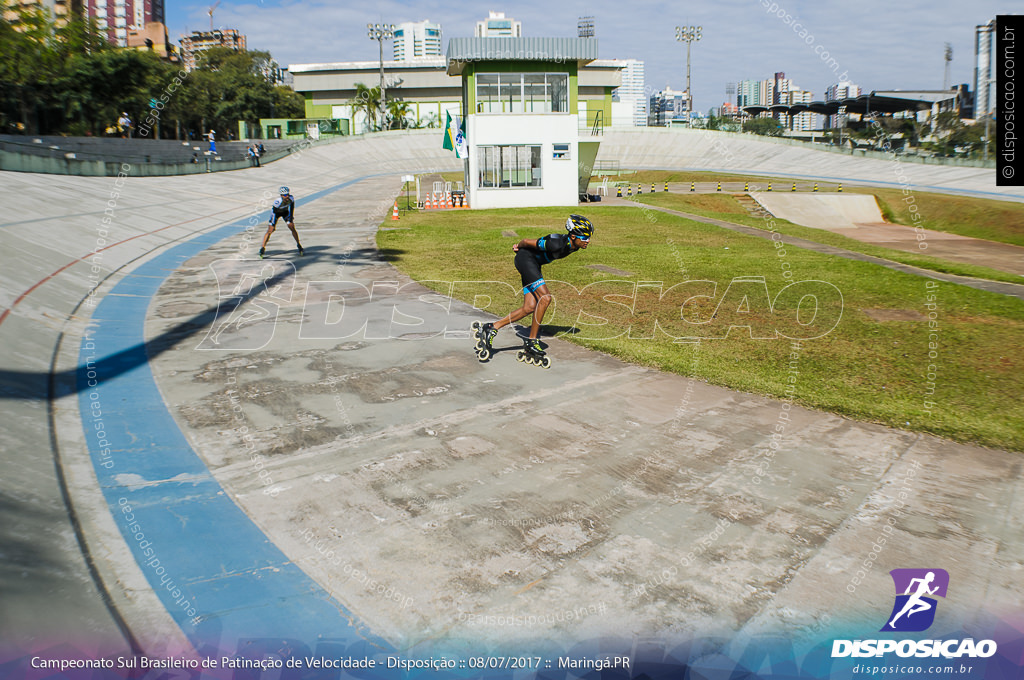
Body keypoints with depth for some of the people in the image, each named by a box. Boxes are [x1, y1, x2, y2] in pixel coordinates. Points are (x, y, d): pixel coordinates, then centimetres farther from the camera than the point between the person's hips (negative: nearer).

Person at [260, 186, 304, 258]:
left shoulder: (291, 198, -29)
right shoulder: (278, 201, -39)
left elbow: (292, 206, -7)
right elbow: (274, 212, -30)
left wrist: (291, 216, 1)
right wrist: (272, 224, -27)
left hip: (285, 211, 3)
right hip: (276, 212, -3)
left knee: (292, 228, -7)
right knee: (270, 231, -10)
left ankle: (299, 246, 10)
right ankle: (262, 248, -1)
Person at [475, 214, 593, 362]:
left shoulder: (574, 245, -4)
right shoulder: (558, 243, -31)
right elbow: (527, 241, -20)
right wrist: (518, 247, 3)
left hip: (534, 264, 9)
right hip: (525, 259, -9)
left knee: (530, 308, -2)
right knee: (545, 297, -19)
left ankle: (491, 328, 3)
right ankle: (531, 341, -11)